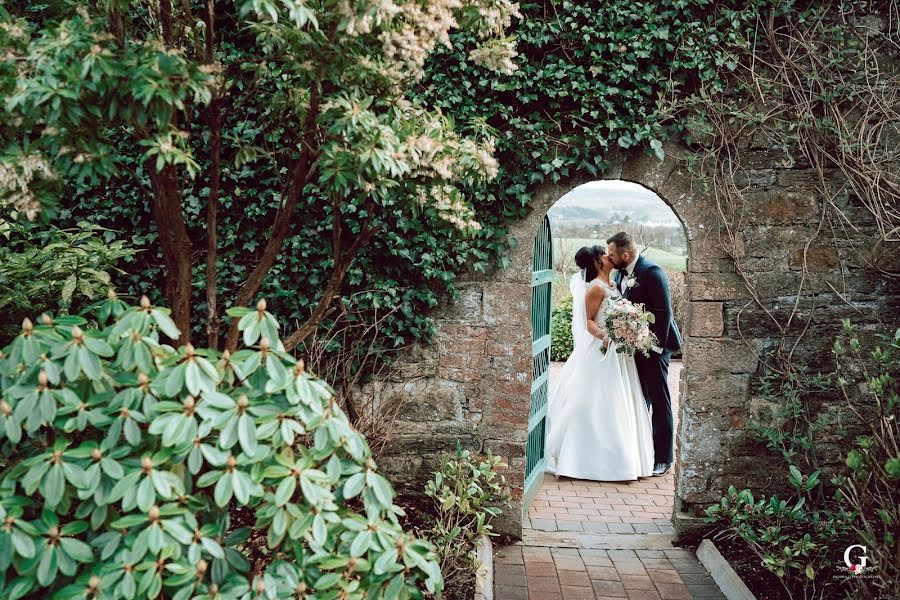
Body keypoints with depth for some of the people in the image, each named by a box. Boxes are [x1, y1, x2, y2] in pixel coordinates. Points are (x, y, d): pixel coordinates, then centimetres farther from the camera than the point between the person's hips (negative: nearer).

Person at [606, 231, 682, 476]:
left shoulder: (652, 272, -17)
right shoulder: (621, 274, 8)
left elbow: (664, 312, -19)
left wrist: (655, 346, -19)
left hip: (653, 346, -8)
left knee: (659, 403, 1)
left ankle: (663, 458, 10)